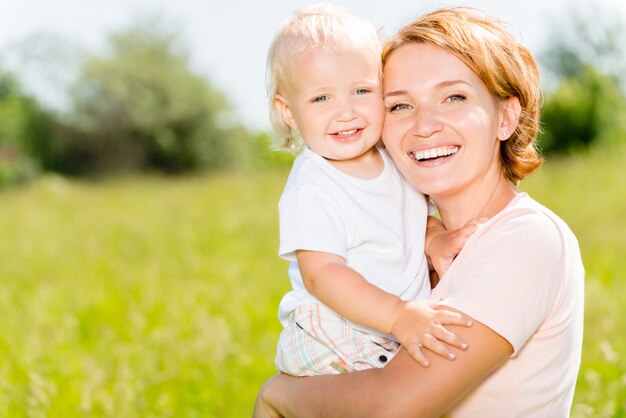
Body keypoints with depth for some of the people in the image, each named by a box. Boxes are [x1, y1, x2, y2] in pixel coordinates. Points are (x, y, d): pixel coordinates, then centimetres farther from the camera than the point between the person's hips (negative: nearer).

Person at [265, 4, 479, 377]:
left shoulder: (396, 161, 7)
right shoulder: (311, 190, -16)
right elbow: (321, 274, -24)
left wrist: (438, 241, -1)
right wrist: (399, 316, -33)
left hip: (408, 336, 7)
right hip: (331, 353, -7)